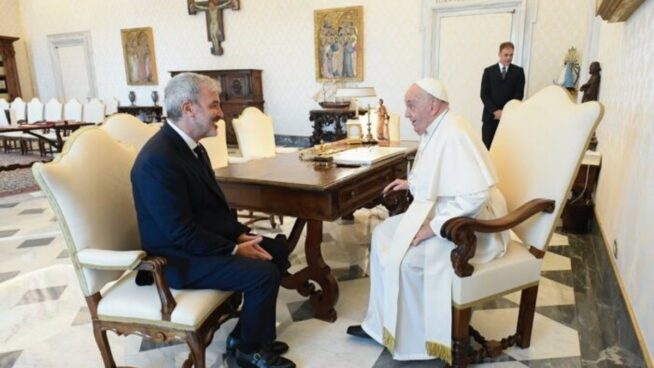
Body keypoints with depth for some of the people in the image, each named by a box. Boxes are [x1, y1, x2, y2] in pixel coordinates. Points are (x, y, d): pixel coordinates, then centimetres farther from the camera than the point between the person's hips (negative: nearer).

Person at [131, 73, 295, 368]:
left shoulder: (190, 145, 5)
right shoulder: (158, 159, -26)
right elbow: (182, 234, -26)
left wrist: (241, 234, -2)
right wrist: (235, 249, -18)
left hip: (206, 239, 10)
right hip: (179, 256, -10)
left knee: (277, 251, 6)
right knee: (264, 273, -20)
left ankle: (245, 333, 17)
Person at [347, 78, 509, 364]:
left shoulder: (454, 136, -25)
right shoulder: (436, 130, 6)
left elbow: (477, 194, -32)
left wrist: (432, 228, -27)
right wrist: (411, 183, 10)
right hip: (440, 214, 10)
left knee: (406, 259, -23)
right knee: (383, 234, 5)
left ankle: (414, 342, 0)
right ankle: (381, 323, 13)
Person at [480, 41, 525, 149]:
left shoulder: (518, 71, 7)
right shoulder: (489, 71, 7)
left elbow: (519, 94, 0)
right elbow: (484, 94, 0)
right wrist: (495, 111, -12)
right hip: (490, 116, 0)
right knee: (487, 147, -1)